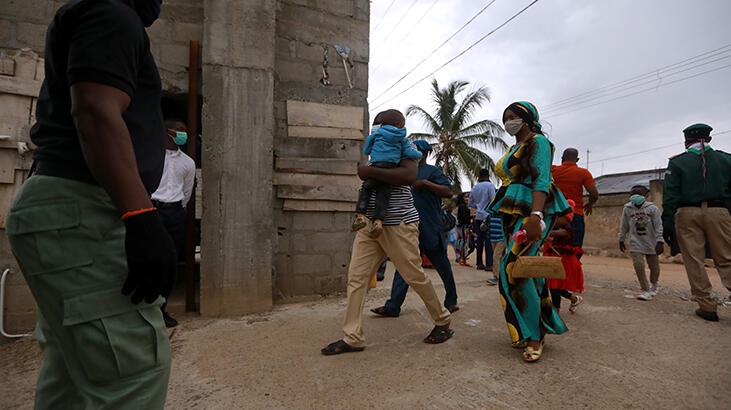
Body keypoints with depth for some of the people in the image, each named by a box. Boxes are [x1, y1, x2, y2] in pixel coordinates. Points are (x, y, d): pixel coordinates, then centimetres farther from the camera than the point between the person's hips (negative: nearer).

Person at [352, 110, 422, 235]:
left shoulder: (377, 133, 13)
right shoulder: (402, 138, 16)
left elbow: (366, 150, 18)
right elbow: (409, 153, 10)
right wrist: (419, 154, 30)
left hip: (376, 166, -2)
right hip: (392, 168, 2)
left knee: (365, 189, 6)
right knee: (383, 193, 1)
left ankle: (360, 215, -9)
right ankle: (378, 221, -11)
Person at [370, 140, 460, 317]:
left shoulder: (432, 171, -3)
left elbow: (448, 192, -16)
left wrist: (425, 183, -21)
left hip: (430, 230, -6)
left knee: (442, 265, 8)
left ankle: (451, 301, 26)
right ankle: (393, 306, 4)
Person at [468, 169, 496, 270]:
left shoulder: (474, 188, 10)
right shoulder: (490, 185, -6)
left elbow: (470, 203, 15)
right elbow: (493, 200, -13)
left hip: (478, 216, 6)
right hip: (488, 216, -5)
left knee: (480, 239, 10)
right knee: (489, 240, -5)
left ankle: (479, 263, 15)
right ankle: (489, 264, -6)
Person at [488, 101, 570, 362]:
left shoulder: (538, 142, -4)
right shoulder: (514, 148, 22)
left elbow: (541, 181, -18)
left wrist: (535, 215, -31)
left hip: (530, 211, -9)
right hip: (512, 212, 9)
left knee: (513, 268, -17)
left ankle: (534, 337, -6)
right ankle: (539, 328, 19)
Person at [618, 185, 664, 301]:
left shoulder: (652, 208, -7)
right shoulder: (627, 209, -1)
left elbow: (658, 226, -8)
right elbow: (624, 226, 9)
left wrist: (660, 241, -15)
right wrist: (621, 240, 13)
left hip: (651, 242, 0)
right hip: (635, 242, 0)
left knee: (654, 266, 9)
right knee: (638, 265, -13)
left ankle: (654, 285, 39)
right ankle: (646, 290, 0)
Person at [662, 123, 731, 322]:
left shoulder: (677, 162, 3)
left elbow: (670, 196, -4)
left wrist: (667, 224, -5)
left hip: (687, 214, -2)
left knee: (694, 261, 3)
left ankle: (706, 306, 4)